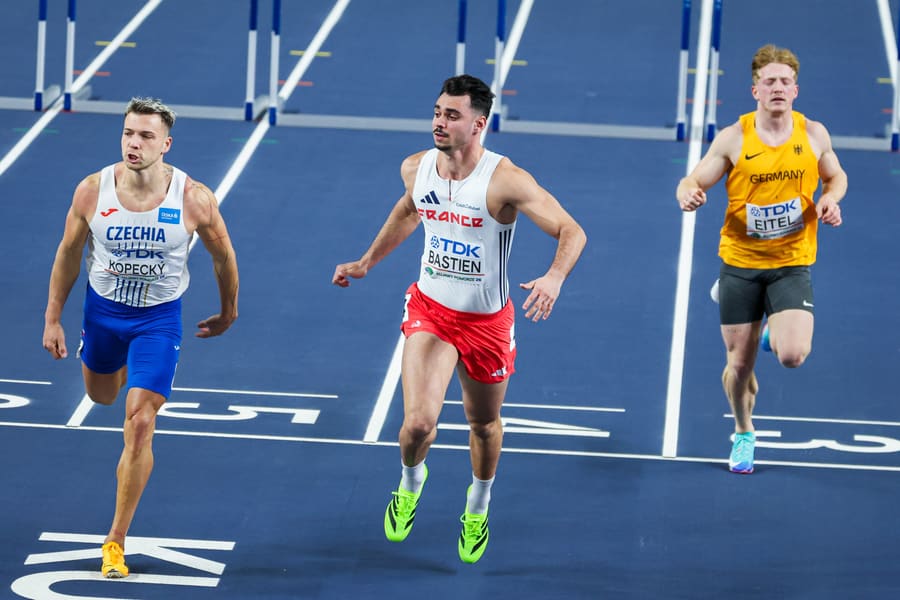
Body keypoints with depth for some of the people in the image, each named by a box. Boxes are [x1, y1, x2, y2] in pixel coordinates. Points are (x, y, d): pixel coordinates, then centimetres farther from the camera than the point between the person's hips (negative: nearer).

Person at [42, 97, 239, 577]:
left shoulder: (194, 199, -22)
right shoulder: (92, 191, -18)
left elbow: (222, 254, -3)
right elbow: (68, 254, -1)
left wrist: (229, 312, 10)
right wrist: (52, 319, 2)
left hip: (158, 318, -3)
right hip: (102, 308, 3)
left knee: (139, 424, -12)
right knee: (101, 395, 25)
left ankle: (116, 541, -3)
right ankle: (127, 367, 65)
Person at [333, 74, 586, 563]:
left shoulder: (506, 182, -23)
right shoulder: (415, 168, -7)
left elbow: (572, 232, -23)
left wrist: (555, 277, -43)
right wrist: (367, 263, 22)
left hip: (486, 320, -2)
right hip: (430, 309, 2)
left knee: (484, 425, 17)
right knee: (418, 422, -16)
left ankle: (478, 507, 48)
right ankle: (410, 482, 20)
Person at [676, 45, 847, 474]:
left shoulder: (813, 134, -2)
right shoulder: (733, 139, -7)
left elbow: (836, 176, 15)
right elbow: (692, 183, -3)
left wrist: (830, 199, -8)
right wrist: (688, 195, -27)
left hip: (792, 264, 0)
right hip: (740, 262, 0)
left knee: (792, 355, -19)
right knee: (739, 363, 5)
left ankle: (777, 331, 19)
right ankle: (743, 434, 34)